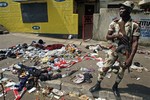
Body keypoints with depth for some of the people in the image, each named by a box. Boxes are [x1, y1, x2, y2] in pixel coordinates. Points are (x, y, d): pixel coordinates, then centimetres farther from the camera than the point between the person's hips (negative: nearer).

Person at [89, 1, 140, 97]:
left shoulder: (134, 25, -10)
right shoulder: (114, 23, -2)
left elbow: (135, 42, -13)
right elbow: (107, 37, 0)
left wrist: (131, 58, -20)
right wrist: (117, 35, -20)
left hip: (125, 52, -1)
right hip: (114, 50, 1)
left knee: (122, 71, 12)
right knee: (105, 67, 3)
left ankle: (115, 87, 35)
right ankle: (98, 85, 22)